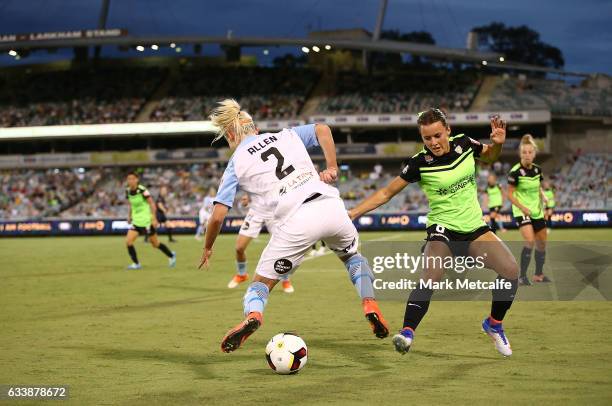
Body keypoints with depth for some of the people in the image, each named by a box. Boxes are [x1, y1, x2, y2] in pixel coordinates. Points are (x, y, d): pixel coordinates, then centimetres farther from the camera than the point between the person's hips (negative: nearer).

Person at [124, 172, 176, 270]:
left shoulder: (142, 190, -18)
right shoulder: (128, 191, 0)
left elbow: (152, 203, -14)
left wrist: (154, 218, -17)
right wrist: (129, 216, 8)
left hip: (146, 221, -6)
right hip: (136, 221, 6)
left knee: (154, 243, 6)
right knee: (128, 241, -11)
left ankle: (171, 256, 29)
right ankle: (136, 264, 0)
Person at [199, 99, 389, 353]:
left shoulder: (236, 163, 11)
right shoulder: (287, 135, 21)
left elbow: (218, 215, 7)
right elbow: (322, 129, 10)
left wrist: (208, 248, 22)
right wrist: (331, 168, 12)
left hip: (295, 221, -3)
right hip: (330, 205, 3)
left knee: (262, 282, 13)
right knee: (352, 255, 34)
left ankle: (253, 314, -21)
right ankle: (371, 306, 13)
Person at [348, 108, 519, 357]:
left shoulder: (464, 144, -4)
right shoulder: (420, 164, -13)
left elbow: (489, 157, 19)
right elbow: (387, 193, -4)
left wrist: (497, 143, -3)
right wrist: (354, 212, -12)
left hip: (475, 228, 4)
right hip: (442, 229, -4)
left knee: (511, 270, -12)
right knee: (431, 276, -32)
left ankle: (494, 324, 12)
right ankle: (407, 333, -31)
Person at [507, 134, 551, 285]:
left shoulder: (537, 169, 1)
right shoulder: (515, 172, -17)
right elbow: (510, 194, -13)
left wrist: (543, 196, -4)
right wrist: (523, 208, -23)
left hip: (537, 211, 7)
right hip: (521, 212, -7)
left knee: (541, 243, 13)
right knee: (530, 241, -24)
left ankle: (539, 274, 31)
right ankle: (522, 276, -15)